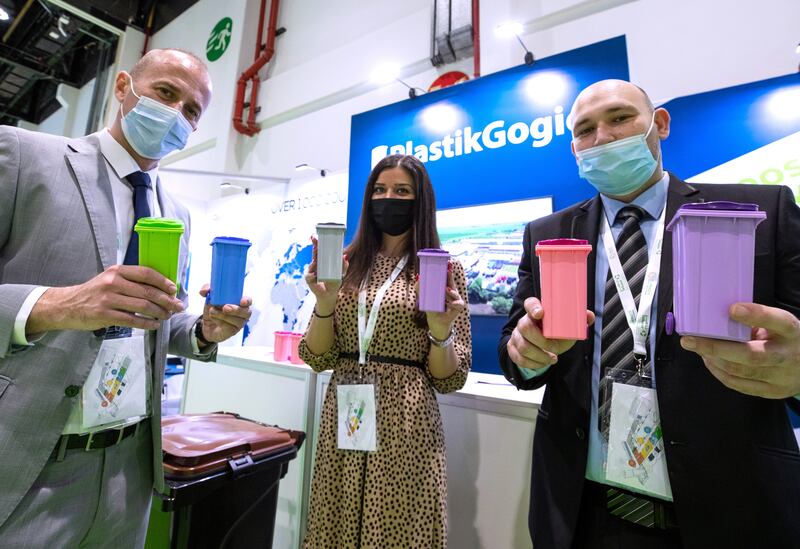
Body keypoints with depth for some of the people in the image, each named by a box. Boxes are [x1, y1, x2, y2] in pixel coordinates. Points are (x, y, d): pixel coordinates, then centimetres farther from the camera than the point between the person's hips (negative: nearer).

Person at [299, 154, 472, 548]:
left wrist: (440, 330, -24)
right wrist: (325, 301, -15)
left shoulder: (444, 270, -4)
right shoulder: (348, 264, 4)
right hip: (343, 418, 3)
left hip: (404, 423, -3)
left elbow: (450, 379, -4)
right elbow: (317, 358, 1)